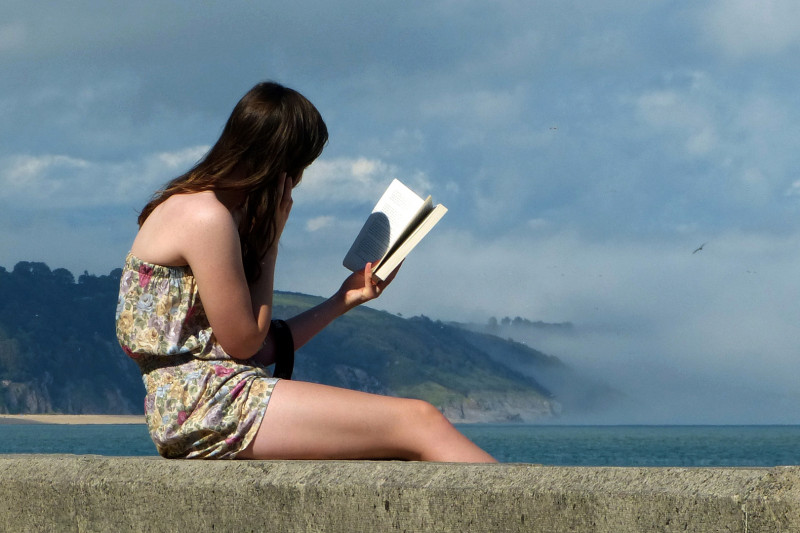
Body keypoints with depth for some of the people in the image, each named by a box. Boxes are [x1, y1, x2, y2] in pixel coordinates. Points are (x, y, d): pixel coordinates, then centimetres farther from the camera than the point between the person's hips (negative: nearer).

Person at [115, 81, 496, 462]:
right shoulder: (206, 217, -11)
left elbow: (260, 348, 15)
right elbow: (243, 342, -8)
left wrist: (344, 300, 20)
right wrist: (270, 239, 0)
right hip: (207, 408, -10)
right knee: (419, 422, -14)